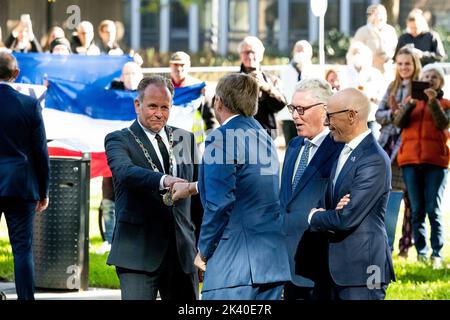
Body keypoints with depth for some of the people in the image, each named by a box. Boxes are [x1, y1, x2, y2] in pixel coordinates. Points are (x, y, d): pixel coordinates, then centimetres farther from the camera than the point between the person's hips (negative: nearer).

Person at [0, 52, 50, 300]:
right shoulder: (29, 105, -4)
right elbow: (40, 151, 0)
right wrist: (43, 191, 9)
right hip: (21, 186, 0)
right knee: (22, 249, 2)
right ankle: (25, 297, -1)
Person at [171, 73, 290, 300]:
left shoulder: (221, 138, -11)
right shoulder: (264, 137, 16)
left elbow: (219, 203, -16)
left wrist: (204, 251, -4)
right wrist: (194, 187, 44)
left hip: (235, 264, -8)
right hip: (273, 261, 8)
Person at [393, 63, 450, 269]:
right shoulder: (412, 101, 17)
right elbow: (399, 122, 0)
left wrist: (433, 101, -19)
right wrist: (410, 104, -14)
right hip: (411, 160, 2)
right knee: (417, 210, 1)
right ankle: (421, 253, 5)